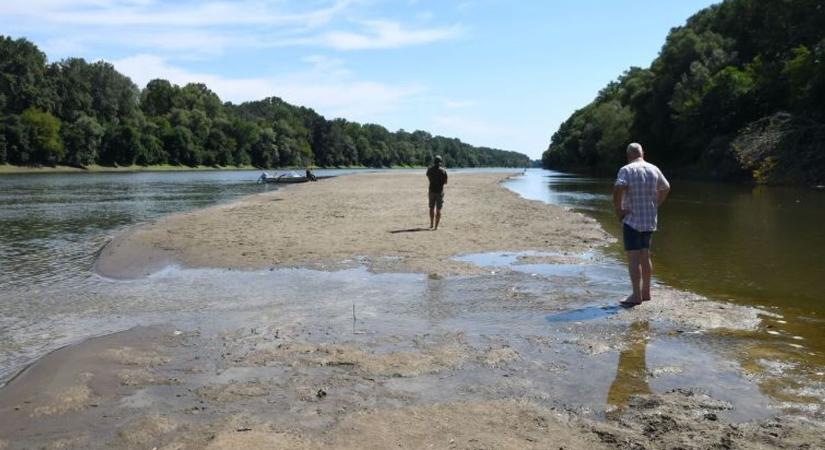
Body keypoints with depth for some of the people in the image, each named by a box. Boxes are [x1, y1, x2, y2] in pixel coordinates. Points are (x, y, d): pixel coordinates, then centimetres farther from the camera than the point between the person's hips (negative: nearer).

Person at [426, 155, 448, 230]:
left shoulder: (430, 169, -2)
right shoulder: (443, 170, -8)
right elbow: (445, 182, -1)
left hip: (432, 191, 2)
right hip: (440, 191, -2)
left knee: (432, 208, 17)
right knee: (438, 209, 2)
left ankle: (432, 224, 23)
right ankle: (436, 226, -2)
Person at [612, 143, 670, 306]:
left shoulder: (626, 170, -12)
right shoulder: (654, 169, 7)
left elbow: (618, 189, -27)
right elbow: (666, 188, 20)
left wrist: (618, 211, -15)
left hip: (632, 220, -6)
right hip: (650, 220, 7)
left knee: (633, 258, -5)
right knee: (645, 256, 17)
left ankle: (637, 295, -7)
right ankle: (646, 291, 25)